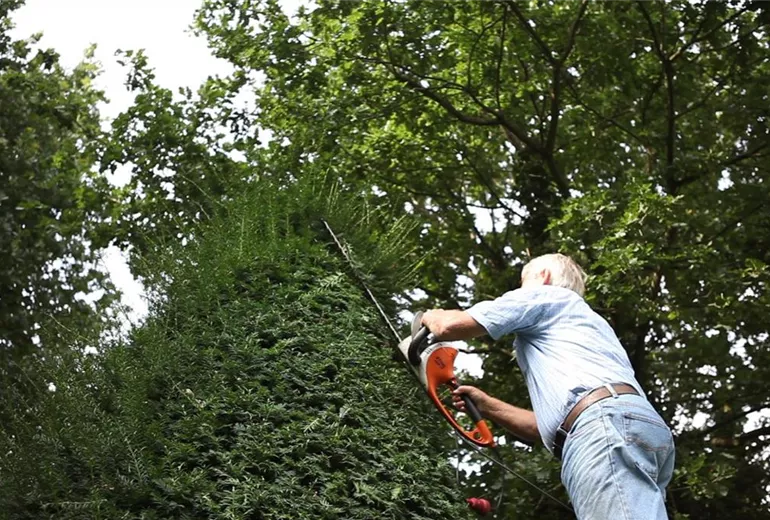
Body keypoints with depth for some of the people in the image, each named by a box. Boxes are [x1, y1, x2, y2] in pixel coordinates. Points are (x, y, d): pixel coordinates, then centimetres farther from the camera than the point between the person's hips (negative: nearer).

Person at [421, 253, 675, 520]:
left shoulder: (544, 294, 20)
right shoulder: (579, 324, 44)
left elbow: (451, 326, 13)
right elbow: (554, 420, 39)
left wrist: (431, 316, 37)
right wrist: (488, 406, 40)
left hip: (609, 426, -9)